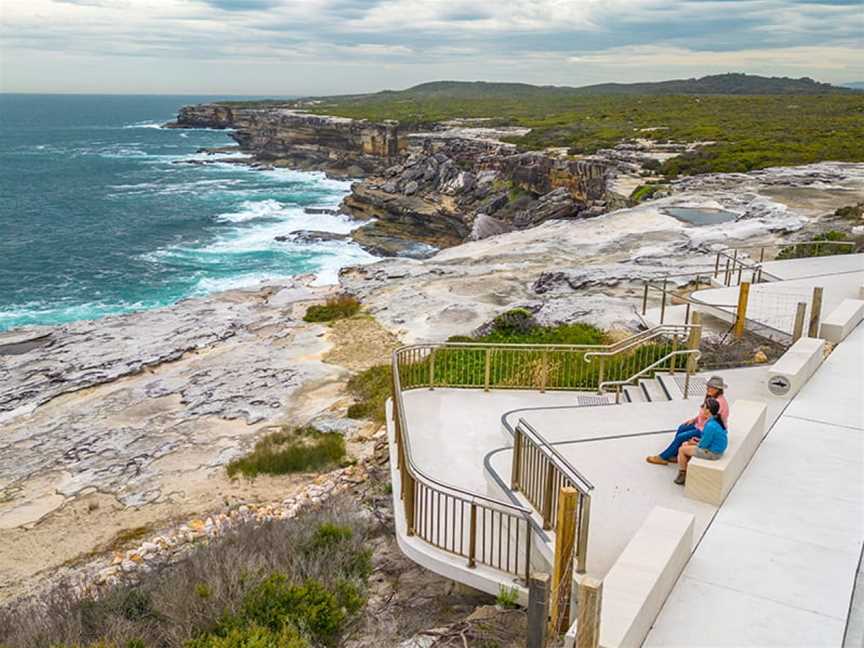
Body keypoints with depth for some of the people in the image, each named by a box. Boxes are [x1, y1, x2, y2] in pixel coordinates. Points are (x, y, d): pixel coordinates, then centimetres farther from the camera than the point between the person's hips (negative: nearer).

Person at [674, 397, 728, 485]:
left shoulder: (710, 426, -31)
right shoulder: (717, 419, -1)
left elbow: (704, 444, -21)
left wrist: (695, 443, -2)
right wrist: (699, 440, 6)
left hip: (712, 453, -9)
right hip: (716, 447, 9)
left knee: (682, 450, 1)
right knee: (685, 445, 17)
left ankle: (682, 475, 18)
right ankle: (685, 470, 23)